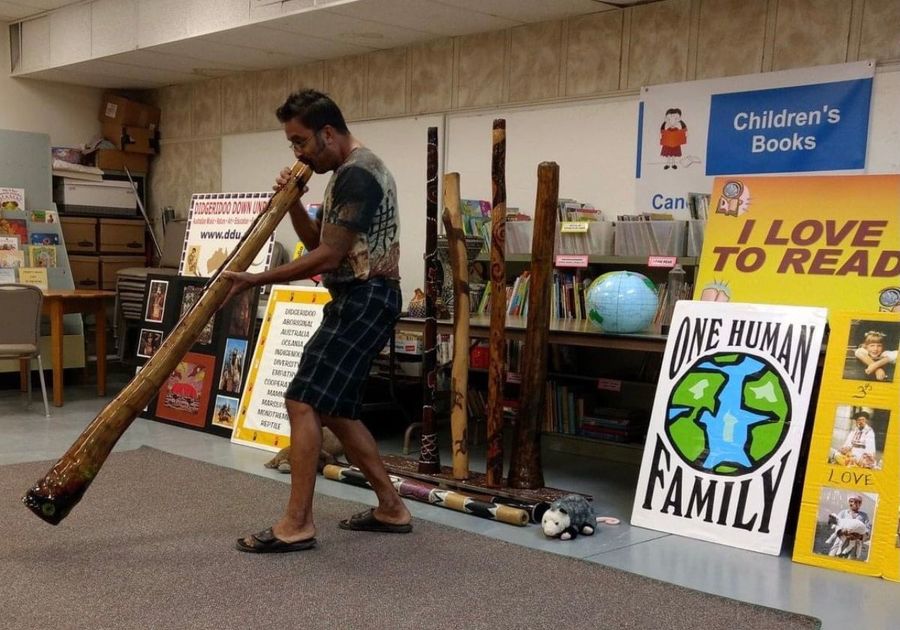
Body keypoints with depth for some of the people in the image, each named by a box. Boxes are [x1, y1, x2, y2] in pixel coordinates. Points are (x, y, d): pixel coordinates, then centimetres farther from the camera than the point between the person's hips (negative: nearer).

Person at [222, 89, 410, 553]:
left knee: (303, 403, -12)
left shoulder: (355, 175, -16)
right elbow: (316, 241, 22)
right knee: (335, 409, 14)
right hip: (360, 301, 11)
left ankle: (297, 525, -7)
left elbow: (327, 257, -20)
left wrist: (255, 280, -16)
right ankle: (391, 509, 20)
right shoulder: (355, 171, 18)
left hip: (362, 301, -11)